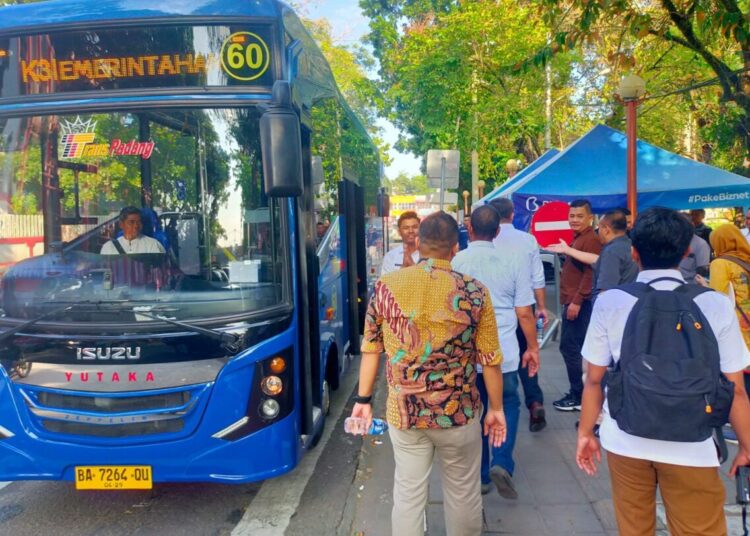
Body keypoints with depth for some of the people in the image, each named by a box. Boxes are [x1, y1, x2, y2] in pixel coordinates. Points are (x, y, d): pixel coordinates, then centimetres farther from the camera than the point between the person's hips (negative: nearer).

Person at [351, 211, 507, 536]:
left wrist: (363, 399, 12)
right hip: (458, 413, -1)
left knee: (408, 494, 15)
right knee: (463, 493, 19)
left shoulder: (385, 287, -5)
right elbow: (490, 359, -6)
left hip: (403, 413, 2)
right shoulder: (474, 292, -11)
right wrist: (496, 408, 7)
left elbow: (371, 349, 1)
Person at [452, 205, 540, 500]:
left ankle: (481, 475, 23)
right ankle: (501, 464, 1)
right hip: (503, 352, 0)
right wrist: (533, 347, 10)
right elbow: (524, 312, -3)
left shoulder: (456, 262, -6)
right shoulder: (513, 259, -5)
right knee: (508, 404, 19)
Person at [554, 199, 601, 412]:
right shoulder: (578, 238, 18)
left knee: (569, 347, -7)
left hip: (579, 303, -10)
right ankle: (577, 392, 21)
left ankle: (578, 397, 1)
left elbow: (591, 274, -22)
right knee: (574, 348, 13)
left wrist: (576, 302, -24)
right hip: (573, 301, 10)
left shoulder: (591, 240, -14)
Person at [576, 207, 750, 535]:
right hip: (691, 448, -1)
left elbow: (594, 380, -2)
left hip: (625, 442, 1)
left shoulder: (609, 302, -7)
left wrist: (585, 432, 12)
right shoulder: (716, 305, -7)